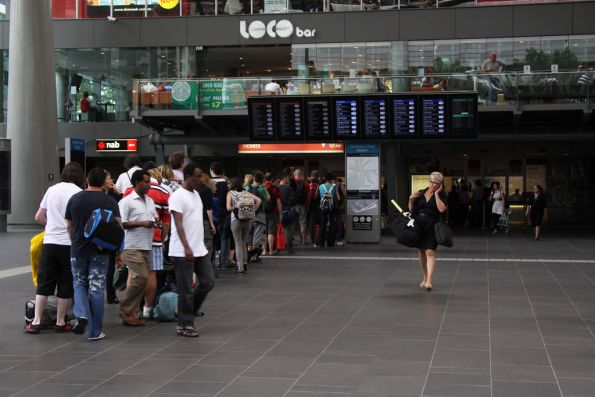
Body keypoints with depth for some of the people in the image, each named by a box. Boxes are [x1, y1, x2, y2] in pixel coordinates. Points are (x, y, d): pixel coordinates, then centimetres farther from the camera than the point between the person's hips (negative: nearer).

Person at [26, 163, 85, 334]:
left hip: (50, 241, 3)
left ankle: (36, 322, 7)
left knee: (44, 284, 9)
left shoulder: (52, 190, 8)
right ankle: (60, 323, 12)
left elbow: (38, 217, 14)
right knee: (66, 286, 7)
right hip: (69, 244, -3)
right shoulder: (79, 193, -3)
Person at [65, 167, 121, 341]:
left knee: (79, 283, 19)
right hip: (100, 250, -2)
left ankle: (81, 315, -6)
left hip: (78, 249, 2)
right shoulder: (110, 202, -4)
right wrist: (118, 252, -3)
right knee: (97, 288, 3)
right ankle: (95, 331, 7)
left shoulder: (74, 199, 4)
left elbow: (69, 226, 11)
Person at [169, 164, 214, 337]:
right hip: (183, 251, -8)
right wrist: (186, 247, -25)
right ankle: (185, 325, 8)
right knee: (186, 289, -2)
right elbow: (178, 224, -18)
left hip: (199, 249, 8)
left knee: (208, 281, 8)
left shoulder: (196, 194, 15)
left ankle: (186, 312, 22)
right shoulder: (178, 196, -12)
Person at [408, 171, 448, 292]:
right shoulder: (421, 193, 9)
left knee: (430, 252, -14)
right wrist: (411, 199, -6)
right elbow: (411, 209, 13)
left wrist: (436, 193, -13)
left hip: (432, 227, -4)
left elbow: (442, 209, -18)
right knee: (421, 252, 12)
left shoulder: (441, 195, 0)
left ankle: (429, 281, -18)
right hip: (418, 227, 4)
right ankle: (424, 278, 26)